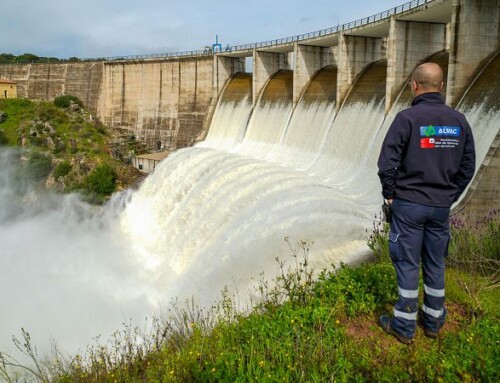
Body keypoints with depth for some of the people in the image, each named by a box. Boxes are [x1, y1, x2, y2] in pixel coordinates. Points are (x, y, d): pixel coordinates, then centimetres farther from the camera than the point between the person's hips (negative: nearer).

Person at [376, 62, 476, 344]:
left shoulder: (407, 118, -13)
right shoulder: (459, 121, 3)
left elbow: (388, 163, -16)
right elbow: (468, 167, 7)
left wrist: (389, 194, -1)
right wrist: (450, 197, 16)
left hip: (408, 204, -4)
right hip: (442, 206, 5)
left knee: (407, 264, 4)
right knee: (435, 264, 15)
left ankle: (405, 326, 13)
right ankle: (433, 320, 28)